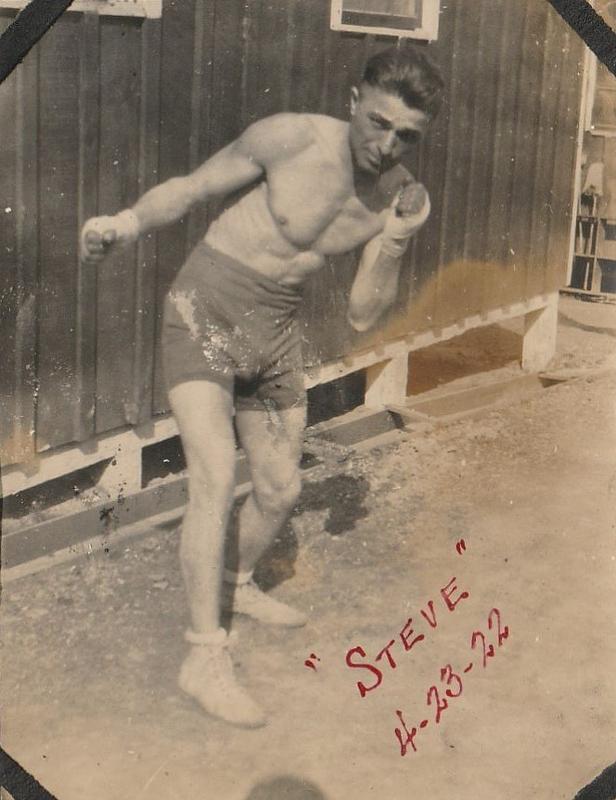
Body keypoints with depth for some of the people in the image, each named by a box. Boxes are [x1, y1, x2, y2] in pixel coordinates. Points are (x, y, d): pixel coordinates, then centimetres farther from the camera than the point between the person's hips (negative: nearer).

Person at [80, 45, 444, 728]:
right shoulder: (291, 139, -19)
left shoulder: (404, 201, -5)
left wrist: (392, 249, -20)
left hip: (274, 335, 5)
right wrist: (127, 223, -26)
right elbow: (189, 189, -10)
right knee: (215, 477, -18)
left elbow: (361, 317, -3)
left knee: (281, 489, 14)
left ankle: (236, 585, 44)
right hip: (204, 315, -5)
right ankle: (205, 658, -8)